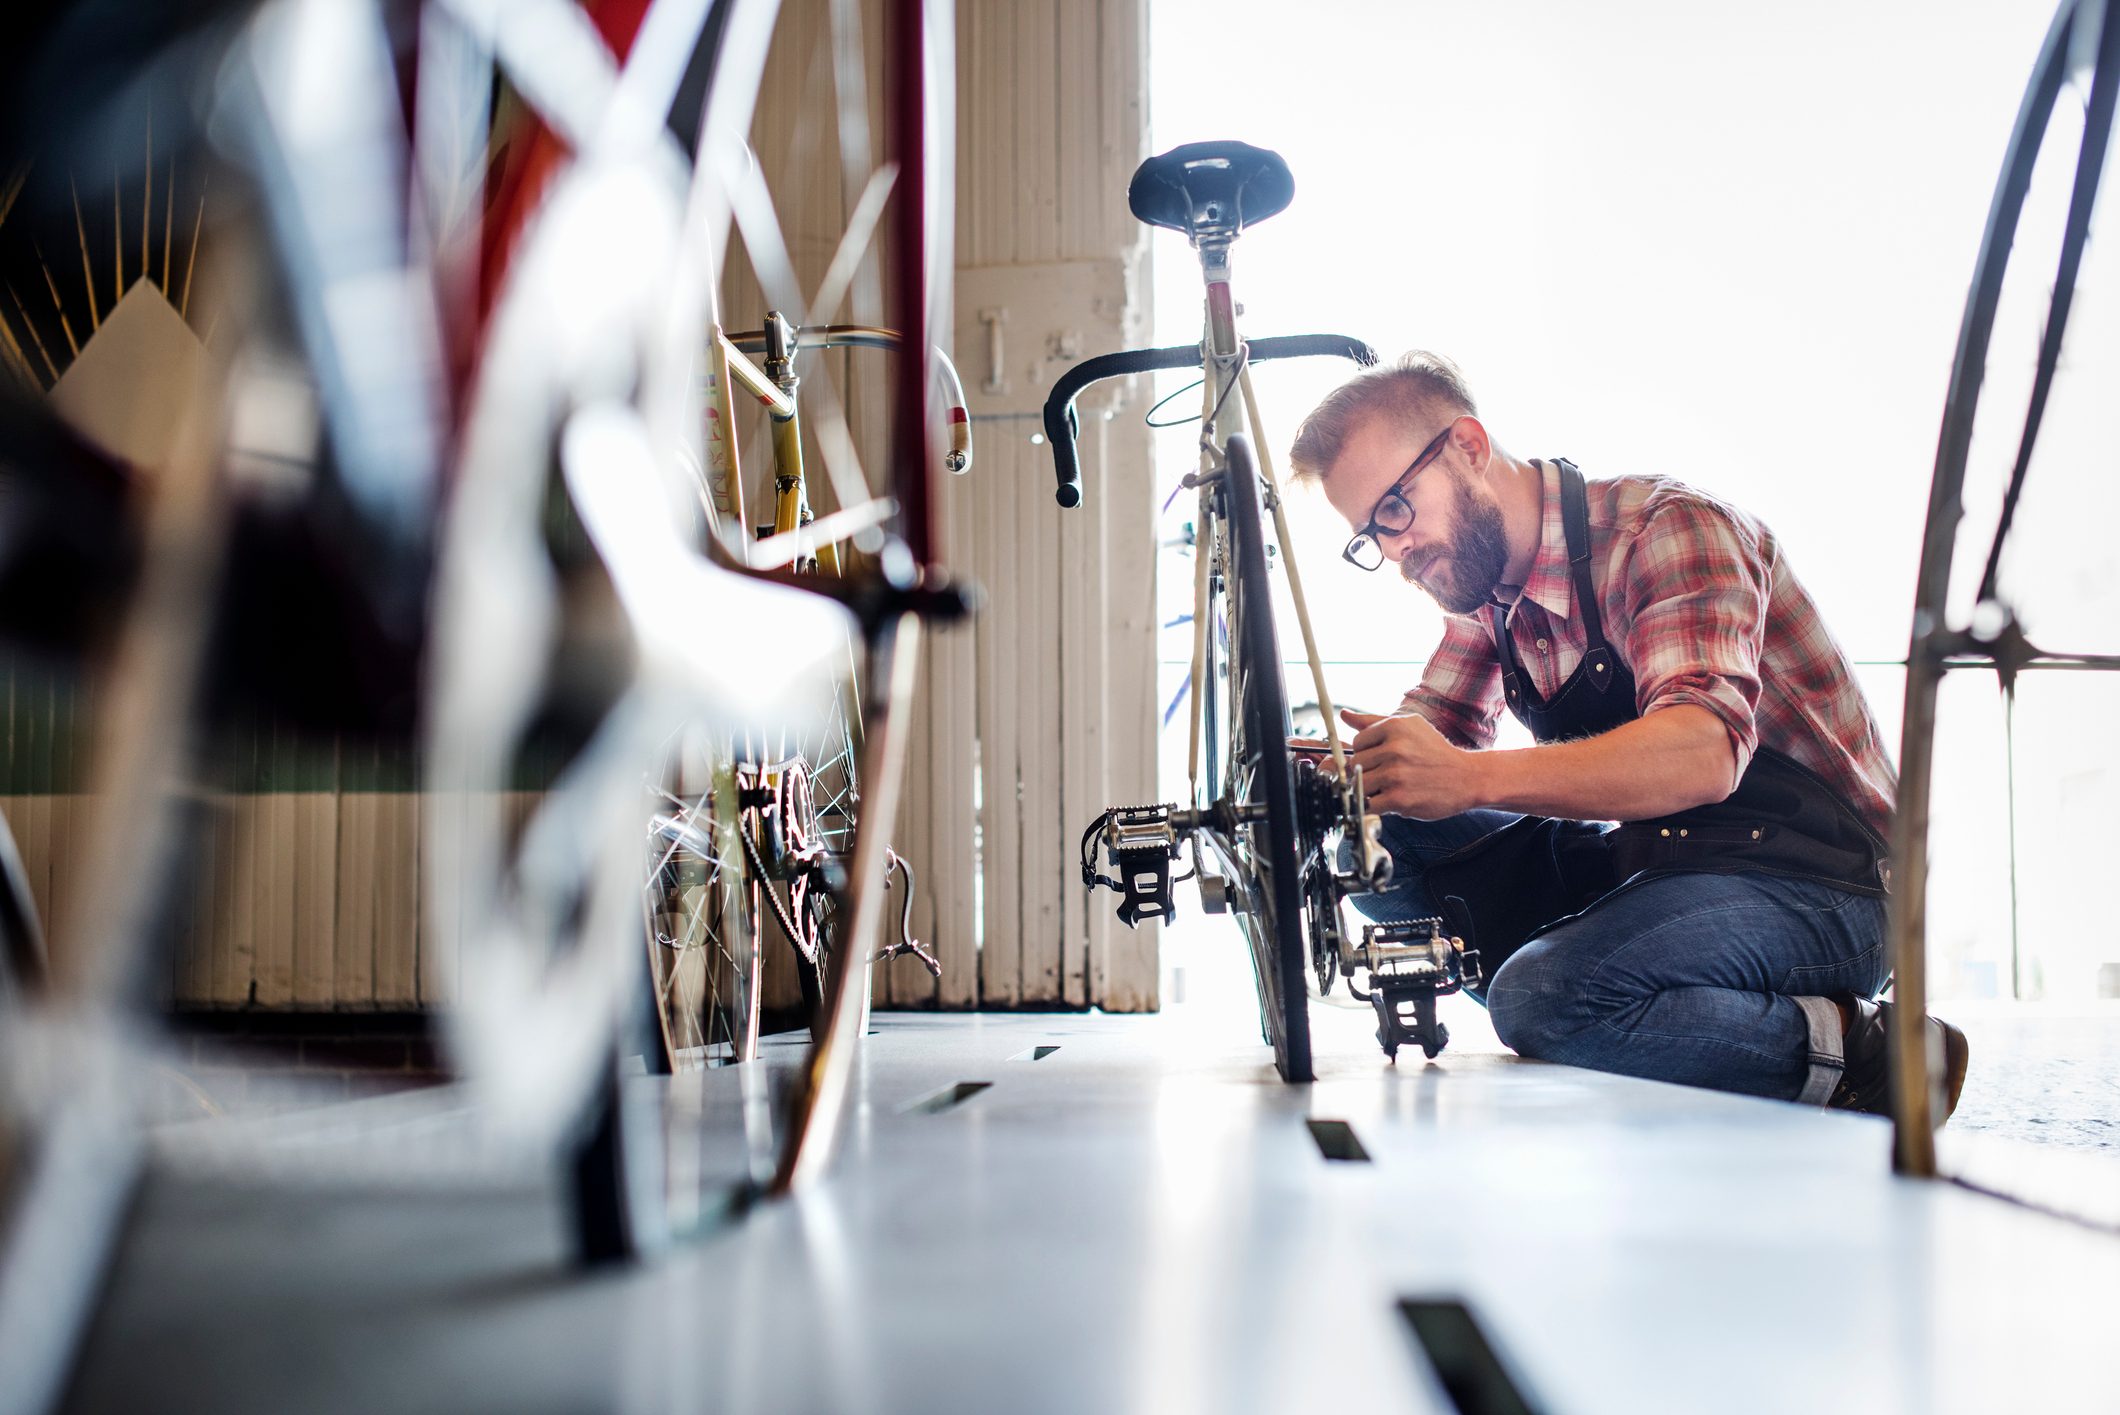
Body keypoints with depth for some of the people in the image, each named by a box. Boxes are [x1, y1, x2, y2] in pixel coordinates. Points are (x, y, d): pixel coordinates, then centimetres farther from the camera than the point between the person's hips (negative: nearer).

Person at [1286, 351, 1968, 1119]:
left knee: (1544, 997, -33)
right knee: (1373, 844, -5)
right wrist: (1333, 762, -14)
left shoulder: (1663, 528, -18)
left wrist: (1472, 778, -46)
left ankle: (1856, 1051, -11)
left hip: (1805, 887, -8)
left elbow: (1705, 752, -34)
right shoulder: (1487, 584, 8)